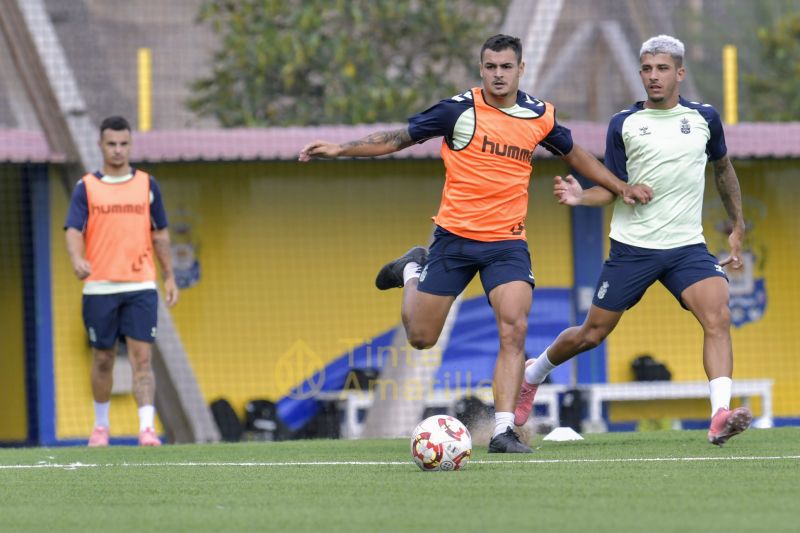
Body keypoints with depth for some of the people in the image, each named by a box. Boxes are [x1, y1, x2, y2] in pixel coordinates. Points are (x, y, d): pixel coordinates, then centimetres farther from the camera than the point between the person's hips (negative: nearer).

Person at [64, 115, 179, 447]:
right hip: (99, 287, 0)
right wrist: (77, 260, -28)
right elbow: (73, 231, -8)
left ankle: (147, 427, -15)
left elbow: (160, 233, 15)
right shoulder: (86, 188, 3)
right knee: (103, 359, 8)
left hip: (141, 286, 0)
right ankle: (101, 425, 24)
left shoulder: (146, 184, 9)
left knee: (142, 357, -10)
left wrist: (169, 277, 12)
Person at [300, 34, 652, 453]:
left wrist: (621, 187, 22)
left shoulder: (539, 116, 3)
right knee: (421, 338, 6)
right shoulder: (459, 110, -8)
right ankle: (413, 270, 38)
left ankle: (504, 430, -16)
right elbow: (398, 139, 0)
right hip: (454, 237, -1)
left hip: (507, 242, 1)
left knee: (514, 330, -19)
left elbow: (573, 153, 22)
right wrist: (340, 150, -8)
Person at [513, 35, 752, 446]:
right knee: (591, 334, 6)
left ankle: (720, 416, -34)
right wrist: (580, 197, -17)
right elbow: (611, 188, 3)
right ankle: (532, 374, 35)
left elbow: (723, 168, 22)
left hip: (687, 247, 1)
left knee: (718, 317, -25)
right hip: (632, 247, -1)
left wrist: (738, 227, 21)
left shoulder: (704, 118, 5)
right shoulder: (623, 125, 0)